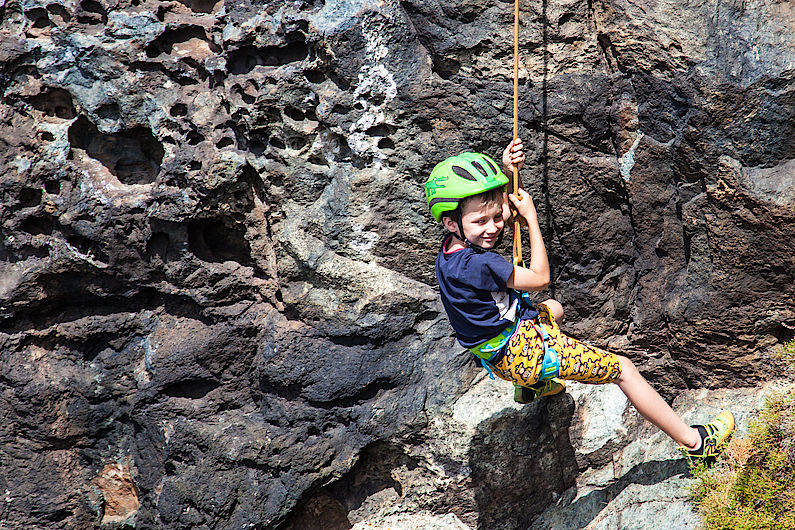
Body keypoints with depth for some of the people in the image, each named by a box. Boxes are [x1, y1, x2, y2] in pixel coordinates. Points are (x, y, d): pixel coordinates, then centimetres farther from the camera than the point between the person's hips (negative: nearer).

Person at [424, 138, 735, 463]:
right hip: (526, 352, -9)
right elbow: (540, 277, -19)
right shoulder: (477, 264, -33)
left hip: (501, 357, 9)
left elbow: (504, 209, 11)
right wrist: (531, 219, -13)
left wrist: (508, 170, -7)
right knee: (622, 369, 1)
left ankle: (531, 385, 42)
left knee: (553, 309, 40)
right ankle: (693, 442, 8)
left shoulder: (455, 244, -7)